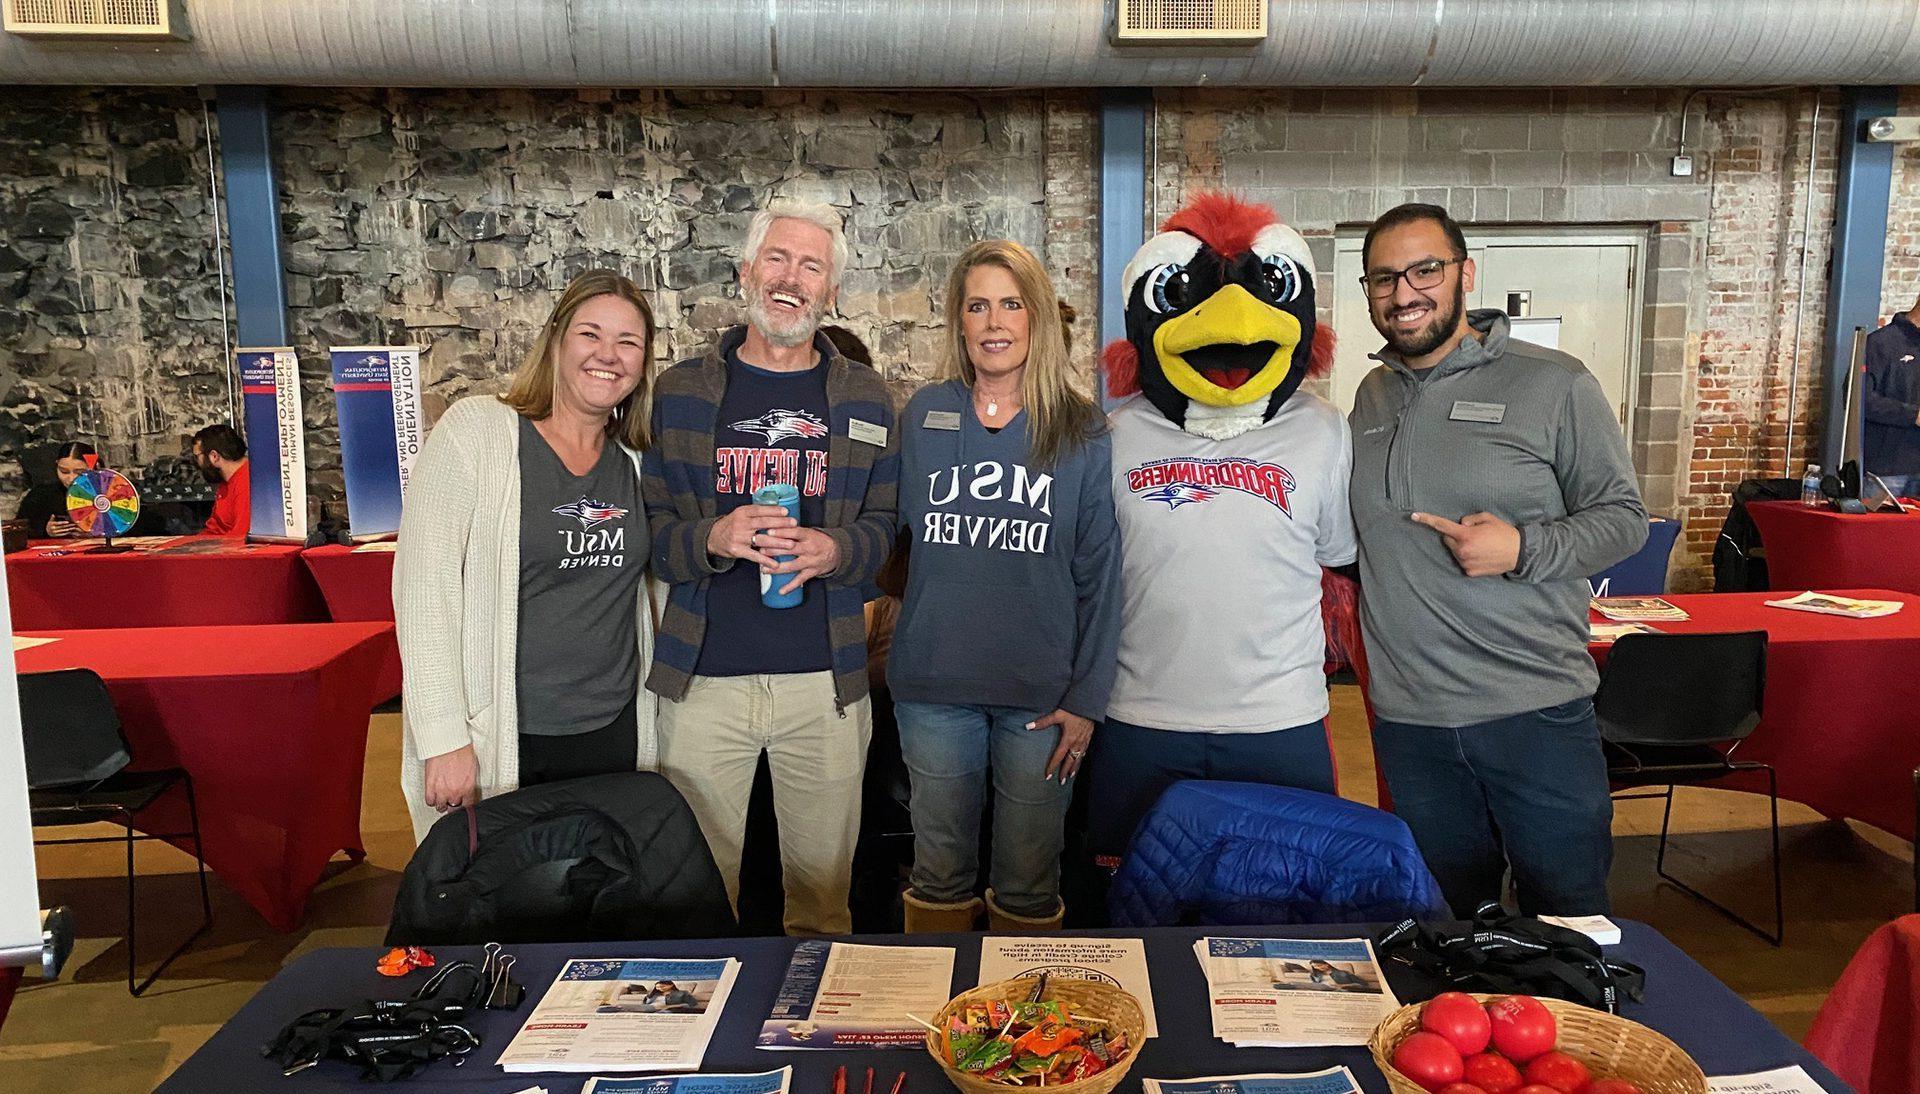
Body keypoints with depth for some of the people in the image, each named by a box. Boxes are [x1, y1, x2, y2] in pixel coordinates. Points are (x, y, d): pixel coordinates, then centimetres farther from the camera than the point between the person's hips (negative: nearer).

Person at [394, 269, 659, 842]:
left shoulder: (637, 464, 7)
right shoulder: (475, 430, -7)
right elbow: (422, 586, -12)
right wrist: (444, 739, -16)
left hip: (614, 738, 4)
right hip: (494, 748, -4)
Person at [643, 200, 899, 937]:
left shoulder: (865, 400, 7)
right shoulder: (680, 392, 5)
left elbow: (888, 525, 6)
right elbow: (648, 527, 4)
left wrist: (834, 550, -15)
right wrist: (713, 539, -17)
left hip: (826, 681, 1)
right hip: (701, 679, 0)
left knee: (822, 886, 13)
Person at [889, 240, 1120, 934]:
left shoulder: (1083, 433, 0)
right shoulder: (924, 415, 5)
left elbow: (1100, 576, -1)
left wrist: (1086, 698, -5)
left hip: (1043, 693, -1)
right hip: (935, 686, 2)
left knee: (1029, 883, 10)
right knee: (939, 870, 13)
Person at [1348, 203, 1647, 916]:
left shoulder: (1553, 384, -4)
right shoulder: (1371, 397, 10)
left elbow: (1623, 517, -3)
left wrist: (1523, 550, -19)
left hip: (1538, 715, -4)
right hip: (1407, 721, 4)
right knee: (1445, 925, 17)